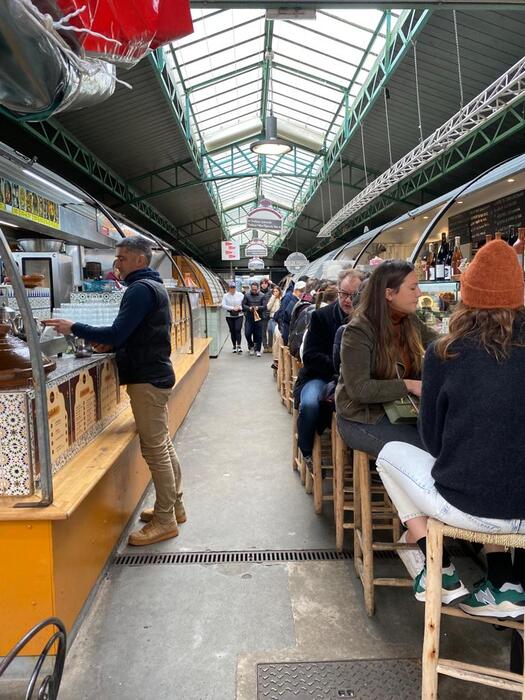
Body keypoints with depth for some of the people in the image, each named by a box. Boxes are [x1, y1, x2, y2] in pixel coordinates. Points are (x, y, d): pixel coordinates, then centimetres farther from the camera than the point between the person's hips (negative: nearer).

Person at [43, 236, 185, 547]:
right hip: (157, 373, 10)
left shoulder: (141, 289, -16)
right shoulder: (155, 286, 16)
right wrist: (113, 344, 7)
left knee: (155, 449, -3)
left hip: (147, 379, -10)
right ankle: (174, 506, 27)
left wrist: (74, 328, -12)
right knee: (164, 444, 16)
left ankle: (165, 520, 6)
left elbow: (118, 333, -22)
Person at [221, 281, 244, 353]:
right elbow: (223, 305, -9)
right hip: (229, 316, 1)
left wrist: (240, 307, -17)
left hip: (239, 315, -1)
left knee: (238, 330, -14)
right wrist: (232, 308, -17)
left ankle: (239, 345, -11)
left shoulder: (240, 295, 0)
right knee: (232, 331, 7)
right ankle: (234, 346, 19)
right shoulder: (226, 296, 0)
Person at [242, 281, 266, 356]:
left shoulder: (262, 296, 3)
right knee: (247, 333, -5)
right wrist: (249, 308, -13)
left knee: (258, 335, 2)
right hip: (249, 317, 0)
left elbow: (264, 306, 0)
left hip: (258, 317, 0)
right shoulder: (247, 295, 5)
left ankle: (257, 350, 13)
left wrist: (258, 308, -18)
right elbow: (243, 305, 5)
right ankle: (251, 346, 20)